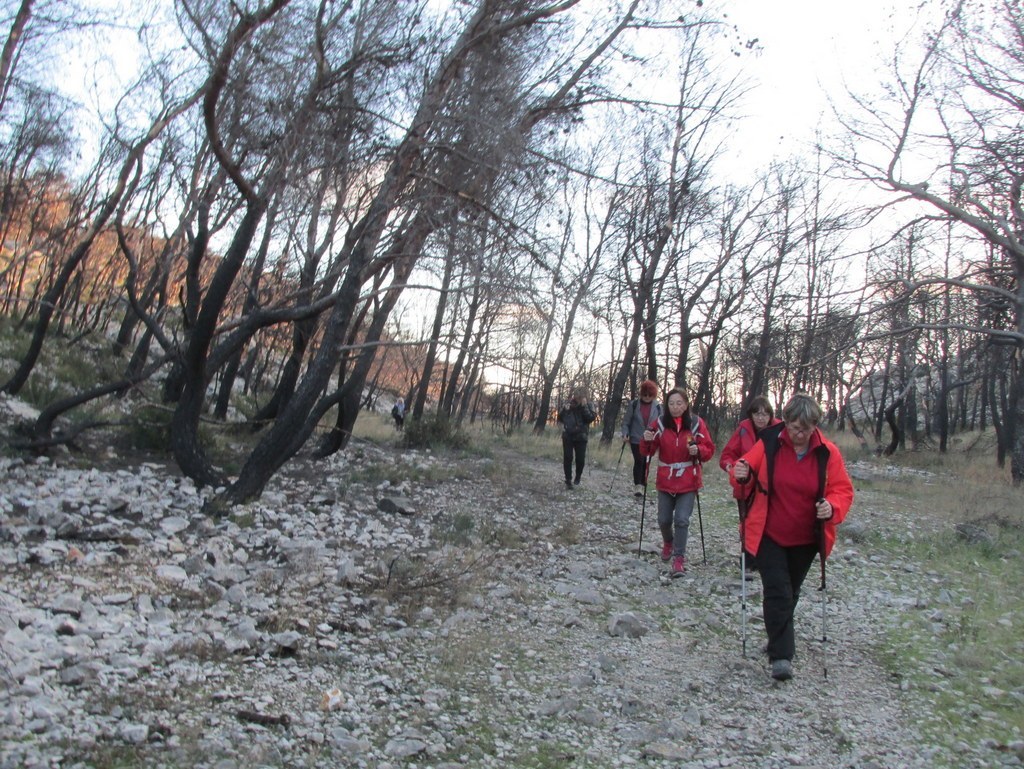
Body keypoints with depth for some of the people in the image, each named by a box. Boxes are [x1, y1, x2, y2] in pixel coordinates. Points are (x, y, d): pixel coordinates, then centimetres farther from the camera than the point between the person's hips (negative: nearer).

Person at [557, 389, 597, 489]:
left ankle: (578, 476, 25)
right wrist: (564, 410, -11)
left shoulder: (587, 406, -1)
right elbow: (560, 418, 6)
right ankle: (568, 480, 10)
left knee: (580, 459, 0)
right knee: (567, 458, 1)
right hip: (567, 436, 1)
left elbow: (591, 418, -15)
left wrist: (584, 407, -20)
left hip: (581, 437, -1)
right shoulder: (568, 405, 2)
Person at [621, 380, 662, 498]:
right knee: (639, 461, -12)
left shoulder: (657, 406, 0)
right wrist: (625, 434, -13)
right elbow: (626, 422, 0)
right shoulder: (634, 404, -5)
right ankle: (637, 485, -5)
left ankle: (642, 485, 21)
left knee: (646, 463, 7)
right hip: (636, 440, -2)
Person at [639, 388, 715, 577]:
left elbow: (709, 450, -2)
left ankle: (679, 558, 0)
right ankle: (668, 543, 40)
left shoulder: (696, 423, -5)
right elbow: (647, 452, -1)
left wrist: (698, 450, -23)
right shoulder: (660, 423, -2)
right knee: (664, 519, 9)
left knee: (682, 520, -10)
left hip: (688, 482, -2)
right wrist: (647, 441, -23)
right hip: (665, 481, 2)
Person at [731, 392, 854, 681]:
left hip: (805, 539, 2)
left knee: (790, 592, 19)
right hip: (769, 535, -2)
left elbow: (843, 489, -4)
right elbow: (748, 474, -2)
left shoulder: (827, 452, -9)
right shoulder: (769, 444, -12)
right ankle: (781, 655, -4)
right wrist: (742, 477, -26)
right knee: (777, 592, -8)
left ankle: (780, 634, 42)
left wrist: (832, 508, -25)